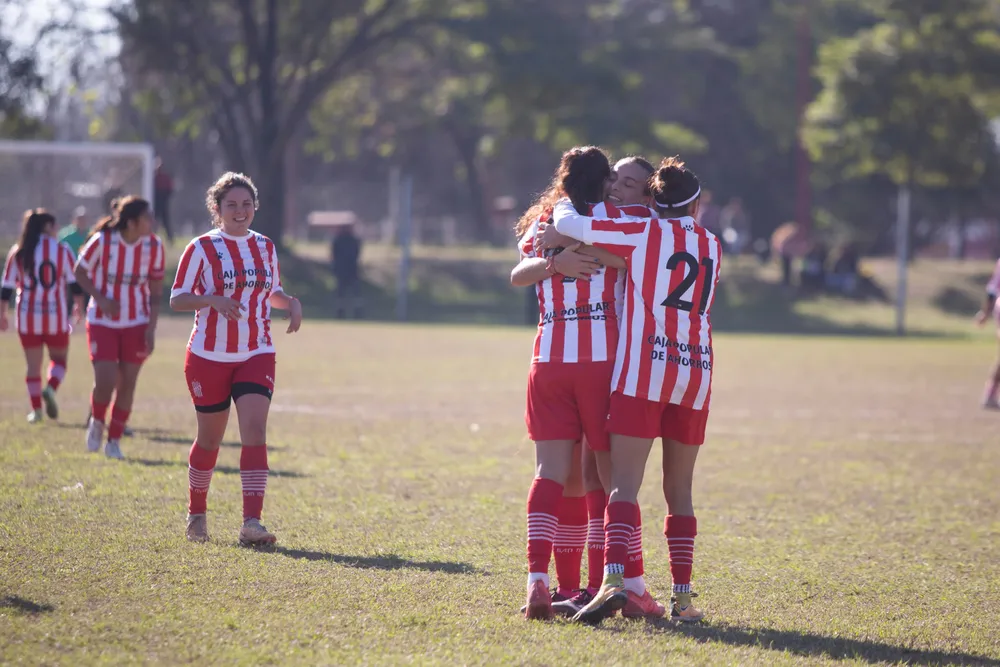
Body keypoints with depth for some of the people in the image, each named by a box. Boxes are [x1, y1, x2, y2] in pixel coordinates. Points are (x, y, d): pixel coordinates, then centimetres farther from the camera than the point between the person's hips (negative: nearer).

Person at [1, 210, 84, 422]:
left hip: (27, 317, 1)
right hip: (56, 316, -1)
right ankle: (51, 388, -15)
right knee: (59, 358, 13)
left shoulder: (18, 253, 2)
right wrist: (78, 306, 16)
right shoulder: (63, 251, -1)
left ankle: (36, 409, 5)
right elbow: (75, 283, 1)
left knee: (33, 365, 10)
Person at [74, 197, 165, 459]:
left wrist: (151, 329, -6)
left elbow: (155, 292, 1)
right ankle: (97, 422, 20)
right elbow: (80, 272, -1)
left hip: (136, 324, 3)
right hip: (103, 321, -2)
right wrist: (100, 299, -16)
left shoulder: (154, 245, -6)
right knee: (105, 381, -12)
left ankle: (114, 440, 17)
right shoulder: (102, 241, -15)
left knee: (127, 384, 1)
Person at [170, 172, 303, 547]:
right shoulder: (202, 248, -4)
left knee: (255, 432, -15)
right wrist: (212, 299, -25)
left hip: (256, 356, 2)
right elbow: (177, 299, -6)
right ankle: (196, 513, 31)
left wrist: (292, 303, 1)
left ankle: (251, 522, -21)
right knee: (209, 439, 8)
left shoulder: (266, 248, 9)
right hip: (209, 357, -2)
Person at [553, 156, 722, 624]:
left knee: (625, 485, -11)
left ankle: (614, 580, -29)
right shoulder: (712, 248, 14)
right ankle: (682, 597, 9)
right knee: (679, 490, 12)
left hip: (642, 373, -4)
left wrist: (562, 208, 15)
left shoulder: (644, 233, -1)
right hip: (696, 375, 4)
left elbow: (566, 223, -7)